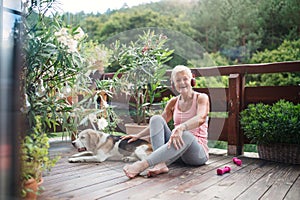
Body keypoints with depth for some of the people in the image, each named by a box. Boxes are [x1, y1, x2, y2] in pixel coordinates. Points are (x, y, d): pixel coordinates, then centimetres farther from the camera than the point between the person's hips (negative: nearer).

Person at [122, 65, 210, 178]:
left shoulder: (201, 98, -3)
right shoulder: (173, 102, 11)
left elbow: (201, 118, -25)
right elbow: (157, 124, 19)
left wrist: (181, 128, -43)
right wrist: (138, 136, 9)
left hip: (198, 150, -4)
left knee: (185, 134, -39)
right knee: (156, 118, -15)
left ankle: (142, 165, -44)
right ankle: (161, 164, -36)